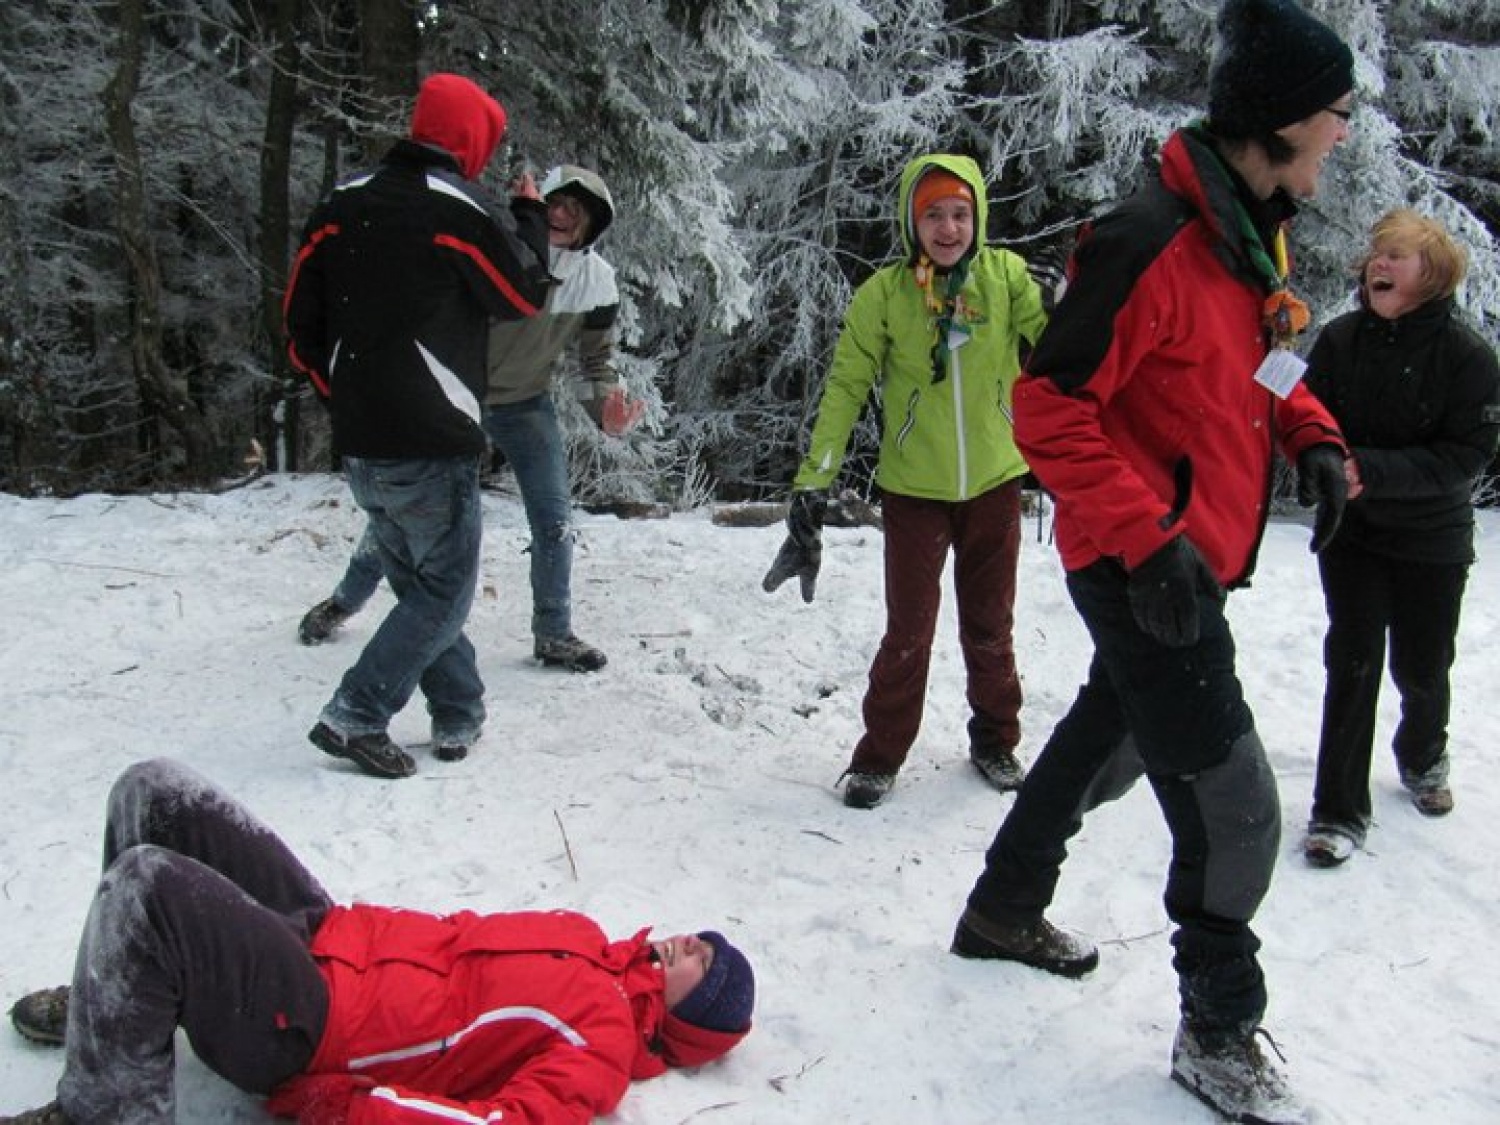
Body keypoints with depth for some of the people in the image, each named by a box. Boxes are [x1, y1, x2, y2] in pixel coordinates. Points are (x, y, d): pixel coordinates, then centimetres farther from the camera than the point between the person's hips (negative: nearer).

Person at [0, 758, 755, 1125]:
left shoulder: (606, 1041, -11)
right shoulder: (586, 945, 14)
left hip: (300, 1022, -8)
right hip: (326, 933, 9)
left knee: (145, 882, -27)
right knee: (153, 790, 4)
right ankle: (118, 997, 22)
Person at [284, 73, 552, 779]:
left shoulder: (341, 207, 8)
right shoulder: (460, 213, -11)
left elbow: (301, 324, 10)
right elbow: (525, 296, 4)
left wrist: (346, 396, 18)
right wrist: (530, 217, 18)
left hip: (357, 445, 7)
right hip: (432, 445, -7)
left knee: (415, 582, 18)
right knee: (445, 592, 4)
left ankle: (459, 716, 24)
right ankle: (354, 716, -4)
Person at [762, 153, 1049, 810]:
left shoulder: (1006, 276, -7)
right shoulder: (884, 293, -11)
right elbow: (846, 388, -11)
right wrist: (812, 485, -15)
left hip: (994, 483, 2)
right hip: (914, 489, -2)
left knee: (990, 627, 15)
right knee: (908, 632, 3)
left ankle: (995, 740, 35)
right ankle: (880, 755, 21)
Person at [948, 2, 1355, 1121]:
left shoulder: (1258, 232, 8)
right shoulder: (1153, 242, -22)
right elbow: (1051, 407, -22)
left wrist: (1313, 439, 4)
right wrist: (1148, 538, -26)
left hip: (1188, 561, 10)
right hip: (1145, 570, -10)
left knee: (1114, 735, 24)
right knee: (1234, 804, -3)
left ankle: (1005, 908, 46)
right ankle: (1219, 1034, 18)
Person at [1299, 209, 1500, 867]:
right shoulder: (1340, 339, -9)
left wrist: (1373, 469, -31)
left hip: (1433, 539, 0)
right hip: (1352, 534, 0)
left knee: (1422, 670, 15)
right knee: (1352, 666, -6)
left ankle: (1422, 759, 46)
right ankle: (1339, 811, 2)